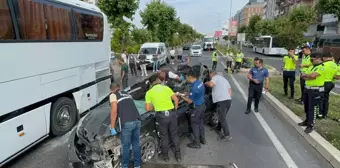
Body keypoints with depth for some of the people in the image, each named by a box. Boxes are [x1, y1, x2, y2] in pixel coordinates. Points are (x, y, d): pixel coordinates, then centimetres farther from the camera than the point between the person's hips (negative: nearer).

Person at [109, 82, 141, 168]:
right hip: (137, 121, 6)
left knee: (125, 146, 10)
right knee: (136, 144, 18)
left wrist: (112, 127, 0)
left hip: (127, 123, -6)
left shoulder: (113, 95, 8)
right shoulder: (127, 94, 27)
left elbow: (114, 111, -3)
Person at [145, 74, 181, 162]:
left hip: (161, 116, -2)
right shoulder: (167, 88, 8)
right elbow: (176, 100, 5)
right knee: (174, 135, 19)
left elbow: (148, 108, -1)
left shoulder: (149, 92, 3)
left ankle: (166, 156, 31)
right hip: (172, 113, 2)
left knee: (164, 136, 17)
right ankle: (178, 154, 30)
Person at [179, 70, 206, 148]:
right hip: (202, 105, 9)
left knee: (195, 125, 5)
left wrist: (181, 96, -8)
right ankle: (202, 139, 37)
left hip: (196, 108, -9)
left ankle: (197, 143, 17)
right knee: (200, 122, 22)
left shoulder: (194, 88, -29)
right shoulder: (200, 82, -2)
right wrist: (189, 94, 13)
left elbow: (190, 101, -22)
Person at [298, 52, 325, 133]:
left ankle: (310, 125, 5)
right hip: (307, 88, 8)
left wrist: (305, 74, -6)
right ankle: (307, 121, 32)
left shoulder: (322, 67, -13)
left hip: (316, 90, -8)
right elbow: (303, 76, 8)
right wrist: (310, 77, -12)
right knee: (306, 106, 16)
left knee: (312, 108, -4)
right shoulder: (311, 67, 14)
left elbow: (312, 75, -25)